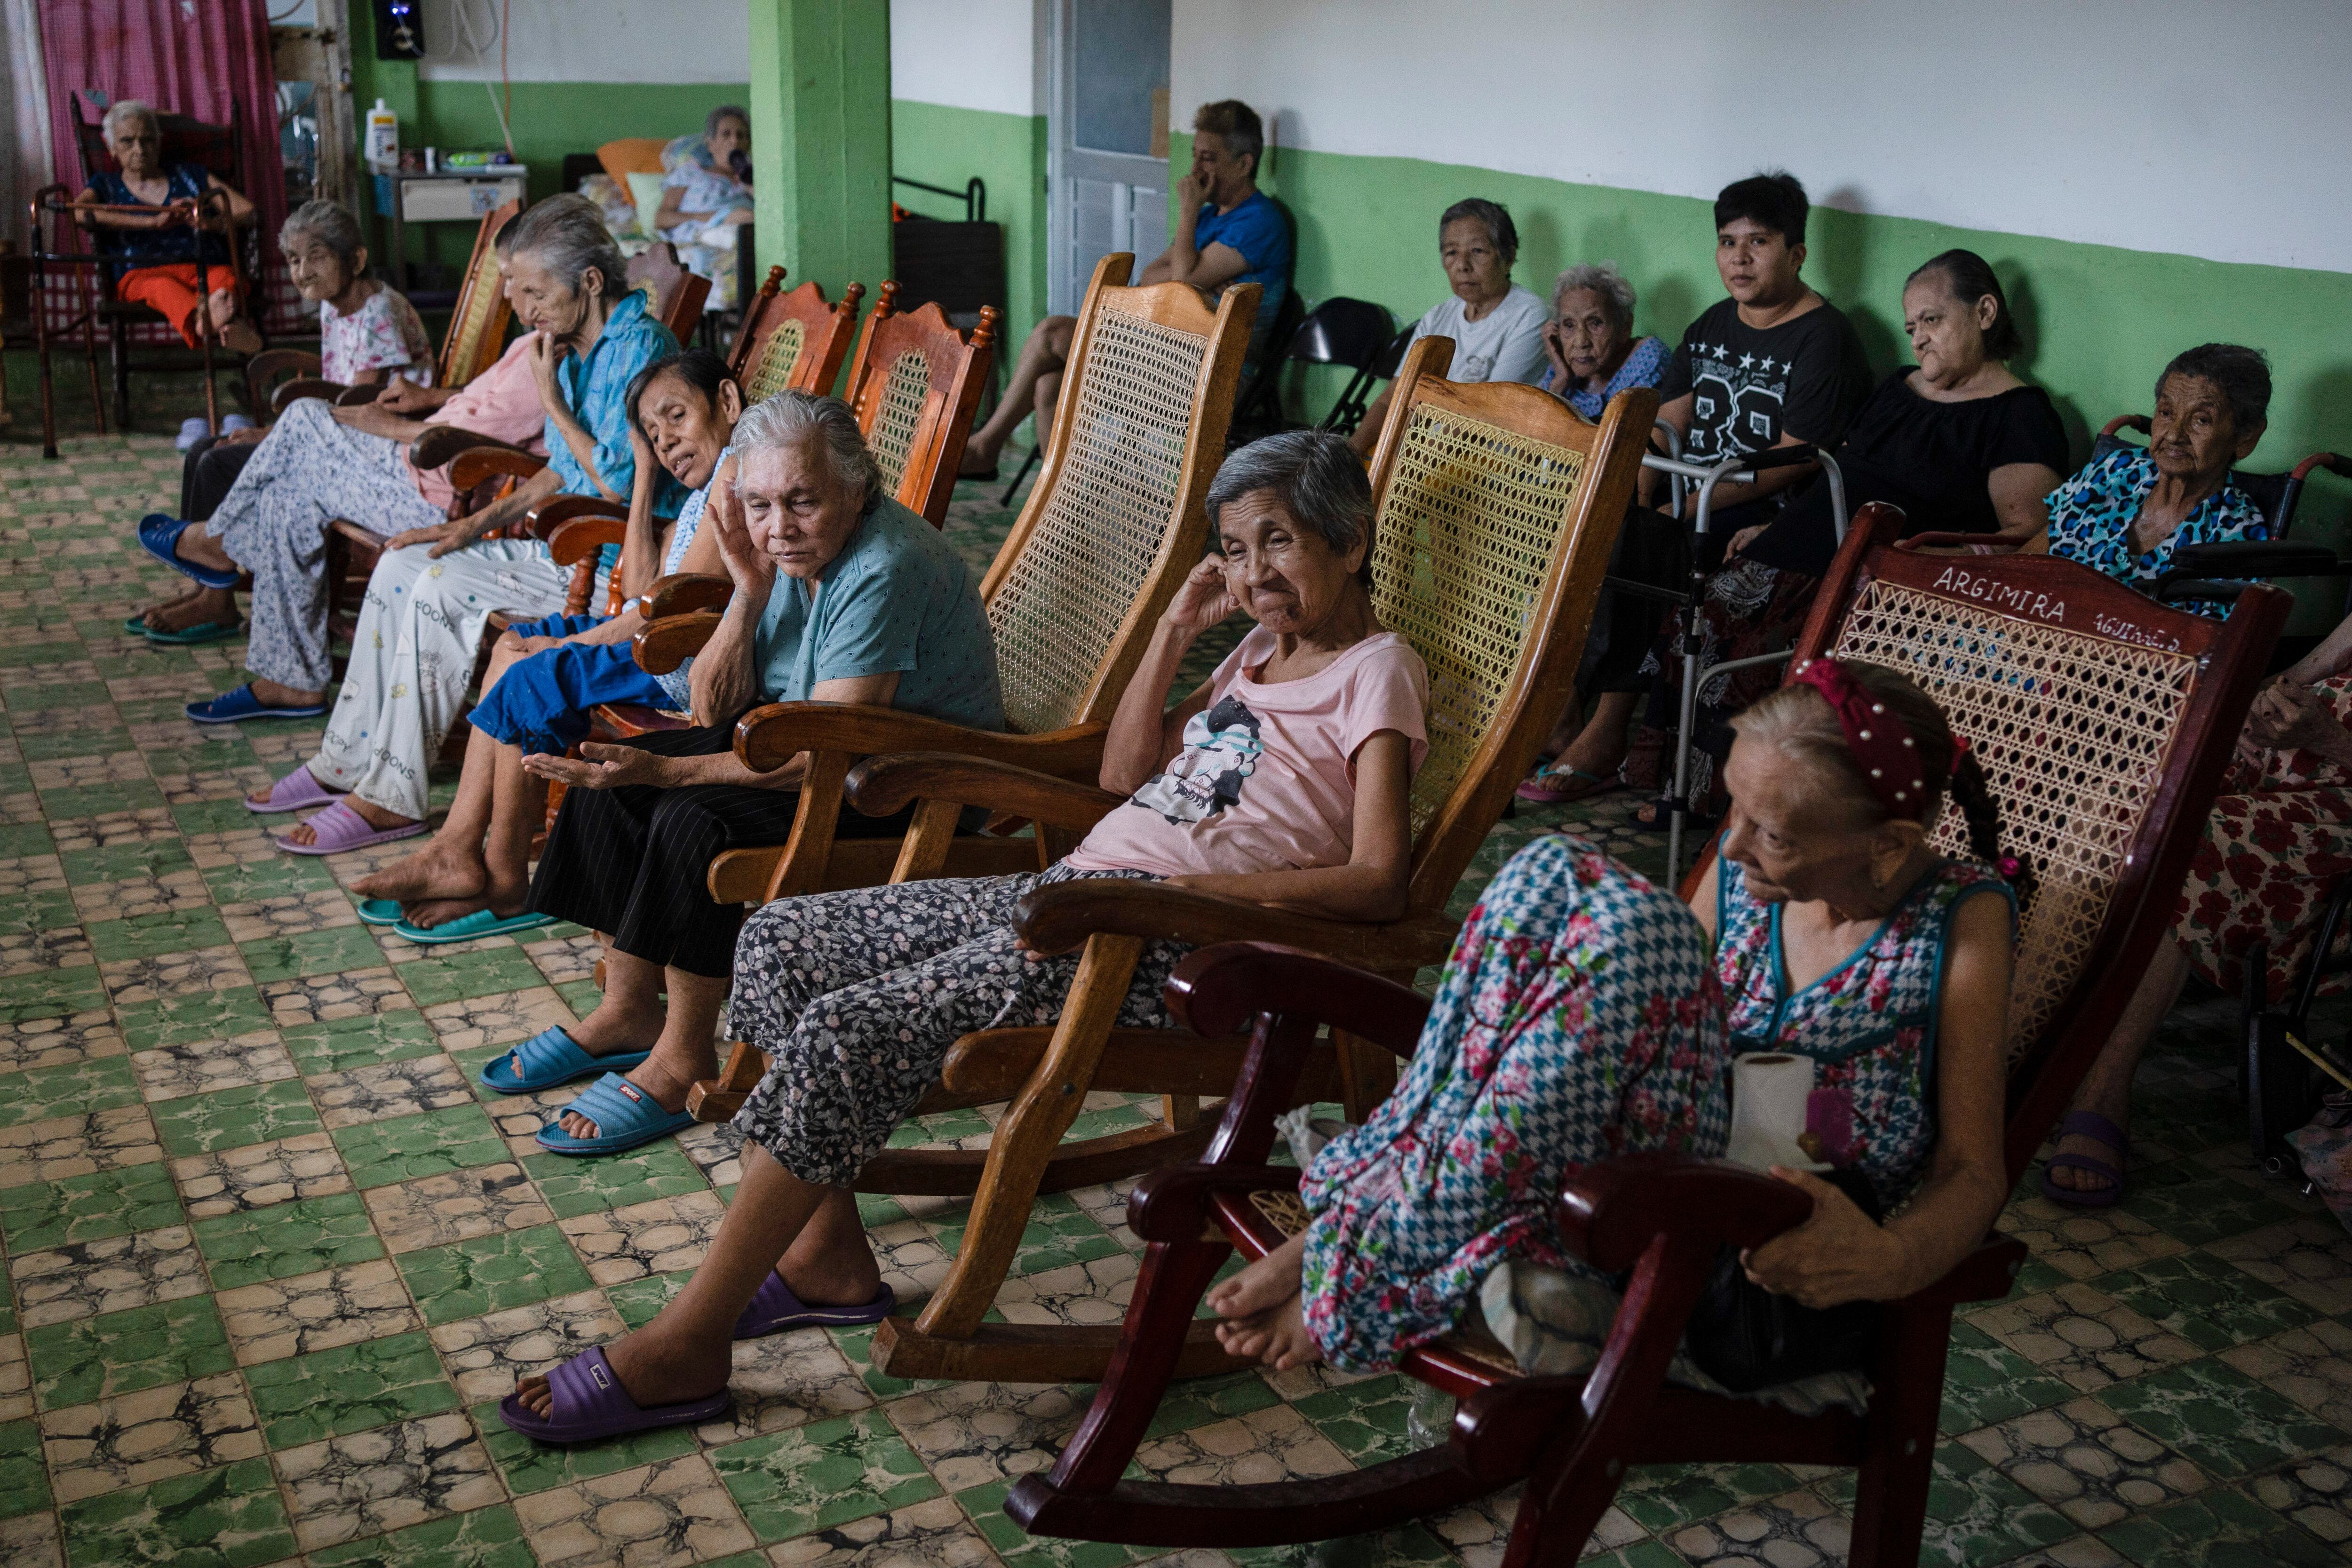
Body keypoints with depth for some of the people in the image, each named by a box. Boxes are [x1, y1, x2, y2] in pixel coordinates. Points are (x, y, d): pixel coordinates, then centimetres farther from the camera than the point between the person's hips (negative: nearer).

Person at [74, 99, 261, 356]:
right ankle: (205, 319, -74)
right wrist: (154, 222, -12)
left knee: (226, 279, -36)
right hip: (142, 272, -2)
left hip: (209, 268, 2)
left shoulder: (192, 175, 29)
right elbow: (79, 212, -1)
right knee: (162, 287, -40)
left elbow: (248, 213, 17)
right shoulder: (106, 185, 25)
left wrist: (210, 223, -7)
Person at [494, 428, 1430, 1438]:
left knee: (850, 1033, -22)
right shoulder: (1262, 650, 22)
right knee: (779, 945, 2)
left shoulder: (1375, 672, -4)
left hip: (1157, 941, -10)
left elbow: (1377, 883, -16)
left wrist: (1202, 889, -23)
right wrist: (1176, 631, 13)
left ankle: (683, 1349, -13)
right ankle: (829, 1257, 6)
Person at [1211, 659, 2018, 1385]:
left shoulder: (1960, 919, -5)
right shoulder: (1740, 874, 9)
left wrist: (1892, 1262, -28)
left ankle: (1373, 1259, -22)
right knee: (1555, 872, -12)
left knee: (1636, 930, -27)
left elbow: (1972, 1170, -7)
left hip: (1770, 1257, -5)